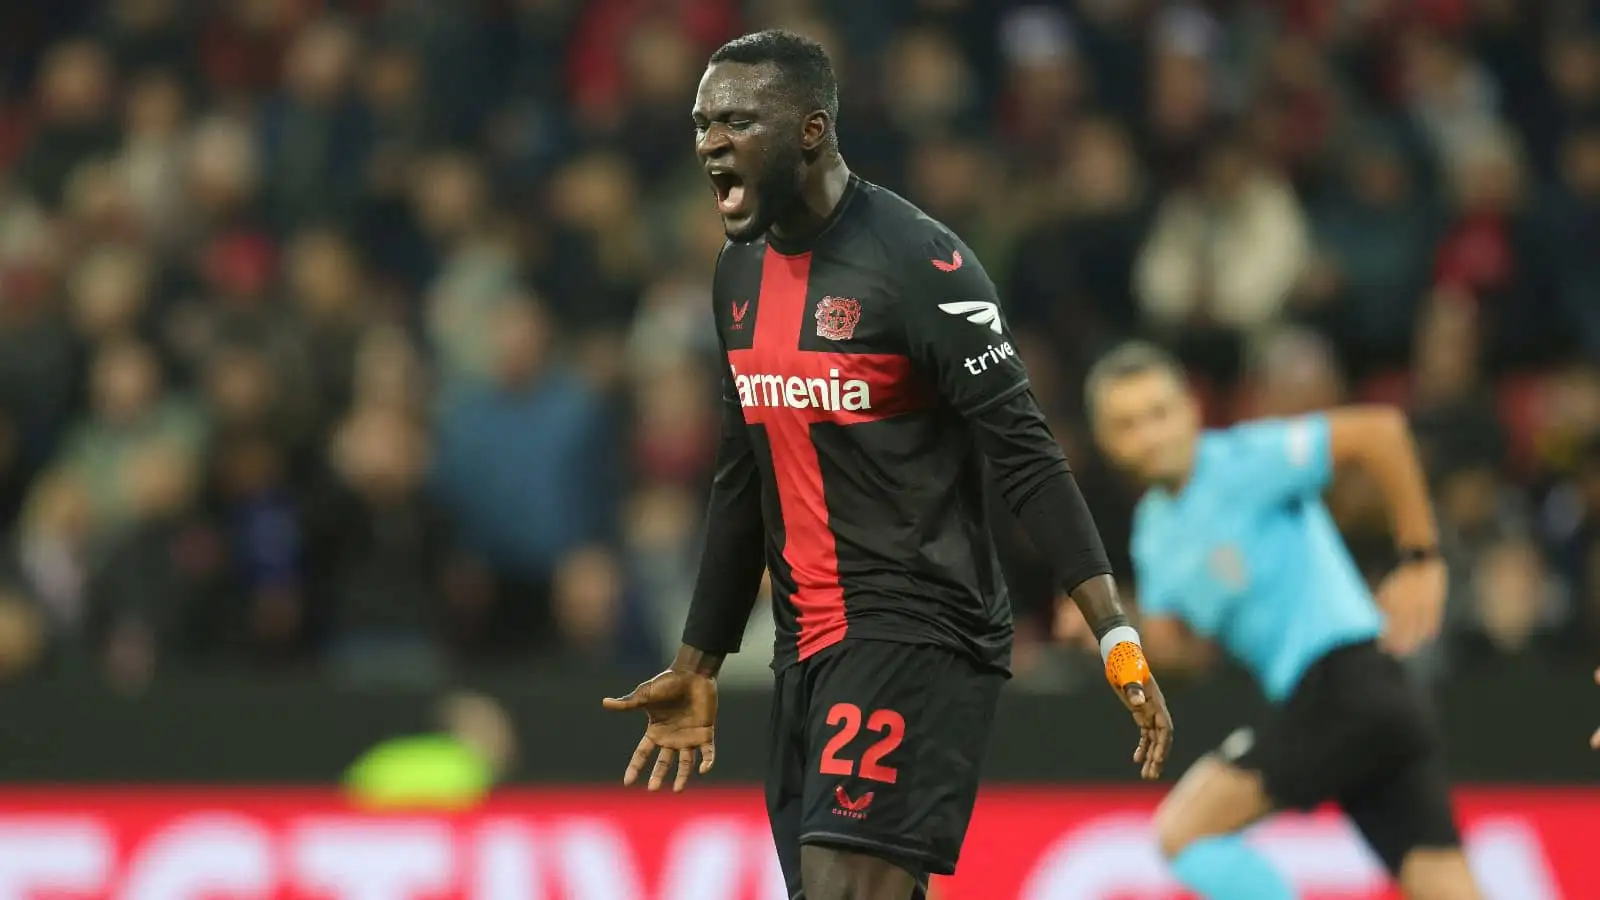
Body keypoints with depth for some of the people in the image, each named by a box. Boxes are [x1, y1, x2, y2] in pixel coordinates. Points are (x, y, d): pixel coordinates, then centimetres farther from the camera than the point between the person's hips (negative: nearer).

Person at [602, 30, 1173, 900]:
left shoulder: (916, 261, -14)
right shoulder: (741, 271, 11)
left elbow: (1026, 458, -16)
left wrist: (1117, 639, -23)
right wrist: (697, 667, 23)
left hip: (917, 632, -8)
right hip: (807, 646, 8)